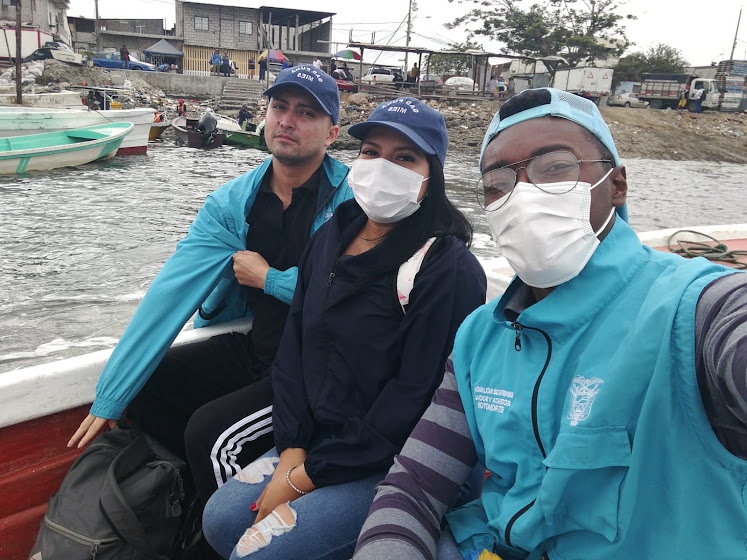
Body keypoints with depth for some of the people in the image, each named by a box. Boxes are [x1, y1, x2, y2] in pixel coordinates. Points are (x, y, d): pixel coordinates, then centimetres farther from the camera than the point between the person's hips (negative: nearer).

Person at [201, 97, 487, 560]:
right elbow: (294, 346, 5)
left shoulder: (450, 269, -18)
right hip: (316, 439, 7)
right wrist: (291, 450, -5)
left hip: (395, 464, -7)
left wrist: (305, 479, -16)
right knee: (221, 519, 1)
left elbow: (416, 400, -21)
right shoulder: (331, 238, 5)